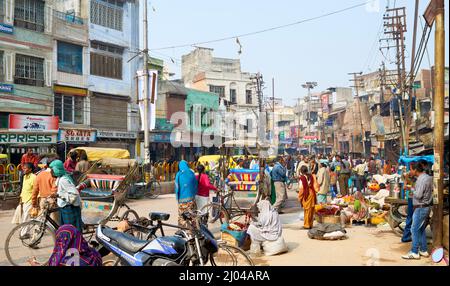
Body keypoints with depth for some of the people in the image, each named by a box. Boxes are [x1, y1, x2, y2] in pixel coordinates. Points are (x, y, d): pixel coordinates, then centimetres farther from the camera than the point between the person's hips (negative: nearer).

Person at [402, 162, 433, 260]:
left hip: (421, 208, -10)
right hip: (424, 207, 10)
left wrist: (412, 189, -7)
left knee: (415, 229, -4)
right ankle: (424, 250, 23)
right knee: (421, 229, 16)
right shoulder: (426, 177, 11)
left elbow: (418, 195, -23)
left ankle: (414, 252, 0)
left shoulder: (422, 179, -20)